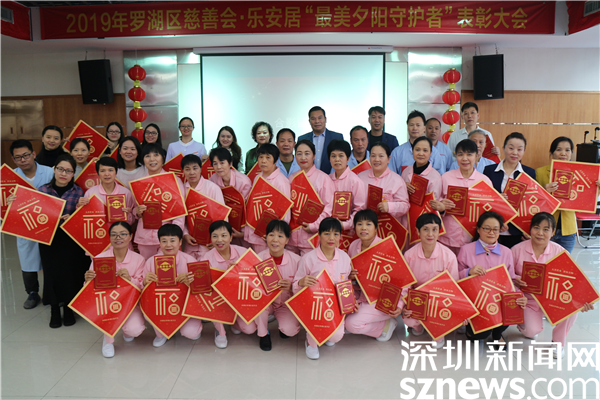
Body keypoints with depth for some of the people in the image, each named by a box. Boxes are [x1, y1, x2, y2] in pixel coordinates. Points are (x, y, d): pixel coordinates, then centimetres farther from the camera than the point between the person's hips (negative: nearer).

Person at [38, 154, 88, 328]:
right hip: (49, 240, 1)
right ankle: (54, 309, 24)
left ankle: (69, 308, 24)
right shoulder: (43, 190, 2)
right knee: (51, 271, 5)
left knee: (71, 272, 3)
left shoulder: (78, 192, -1)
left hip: (71, 241, -1)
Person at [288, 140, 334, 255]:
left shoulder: (323, 178, -2)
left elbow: (329, 207, -8)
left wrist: (314, 225, -16)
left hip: (311, 236, -5)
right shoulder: (291, 178, 14)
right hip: (292, 236, 5)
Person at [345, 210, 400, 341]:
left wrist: (400, 305, -25)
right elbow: (348, 270, 14)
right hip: (361, 297, 7)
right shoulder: (353, 245, 0)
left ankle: (387, 324, 5)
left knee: (352, 323, -22)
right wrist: (349, 274, -12)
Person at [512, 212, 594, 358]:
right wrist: (515, 279, -26)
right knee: (532, 331, -24)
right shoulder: (517, 250, -11)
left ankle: (559, 342, -2)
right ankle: (524, 322, 20)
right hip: (527, 299, -2)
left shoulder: (559, 251, -7)